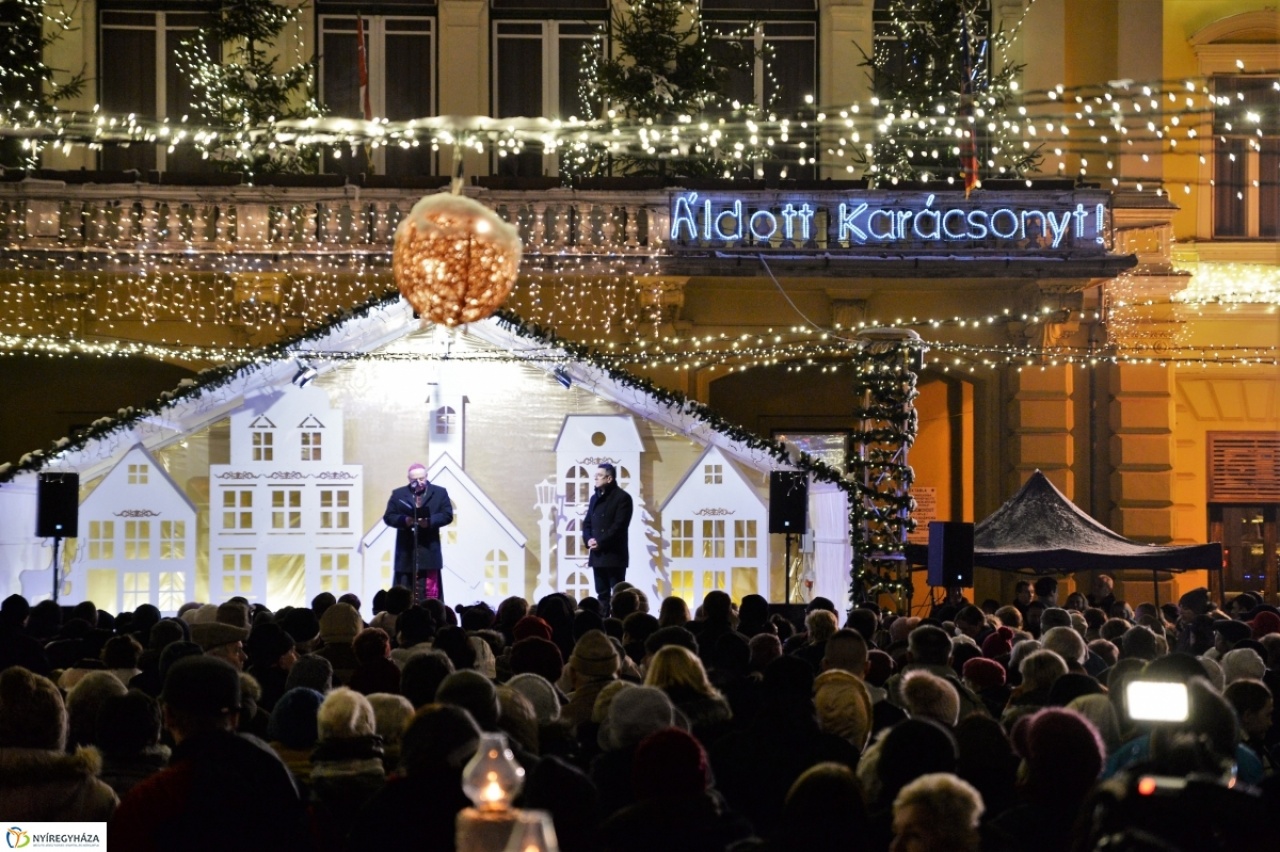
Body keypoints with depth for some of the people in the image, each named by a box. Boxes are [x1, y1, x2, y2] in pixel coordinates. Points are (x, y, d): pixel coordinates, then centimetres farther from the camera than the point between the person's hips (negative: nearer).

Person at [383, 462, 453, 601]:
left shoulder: (440, 493, 8)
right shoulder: (398, 494, 10)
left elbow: (447, 515, 1)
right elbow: (388, 517, 4)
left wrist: (430, 521, -17)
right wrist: (404, 520, -15)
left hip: (428, 550, -1)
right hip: (406, 551, 1)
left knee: (430, 593, -2)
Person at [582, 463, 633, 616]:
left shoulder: (622, 497, -6)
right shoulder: (595, 497, 16)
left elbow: (619, 526, -14)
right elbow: (587, 522, 15)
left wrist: (600, 542, -17)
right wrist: (589, 540, -5)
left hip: (614, 554, -7)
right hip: (597, 554, 7)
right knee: (602, 593, 9)